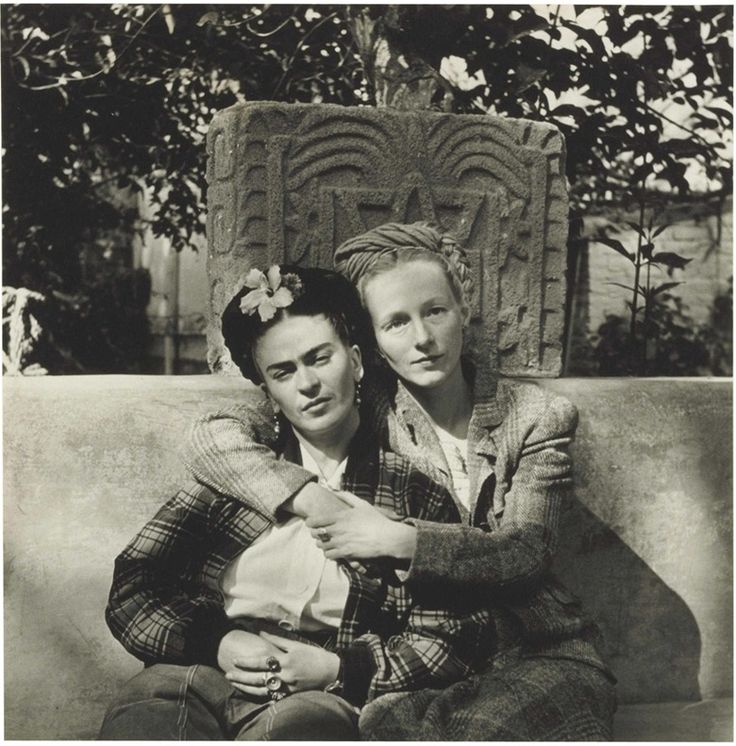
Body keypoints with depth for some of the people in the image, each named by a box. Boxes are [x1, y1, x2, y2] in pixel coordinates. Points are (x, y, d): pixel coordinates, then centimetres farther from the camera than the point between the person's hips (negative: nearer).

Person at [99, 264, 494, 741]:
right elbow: (131, 590, 12)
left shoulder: (412, 491, 10)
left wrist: (339, 669, -7)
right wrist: (215, 645, -6)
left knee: (304, 723, -37)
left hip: (329, 698, -1)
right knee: (146, 714, -34)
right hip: (206, 673, 2)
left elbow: (460, 634, 5)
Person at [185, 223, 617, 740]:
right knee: (389, 724, -34)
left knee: (480, 729, -34)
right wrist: (319, 507, -19)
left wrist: (399, 541, -20)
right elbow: (213, 438, -6)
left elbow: (525, 552, -8)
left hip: (539, 653, 0)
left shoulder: (538, 417, 3)